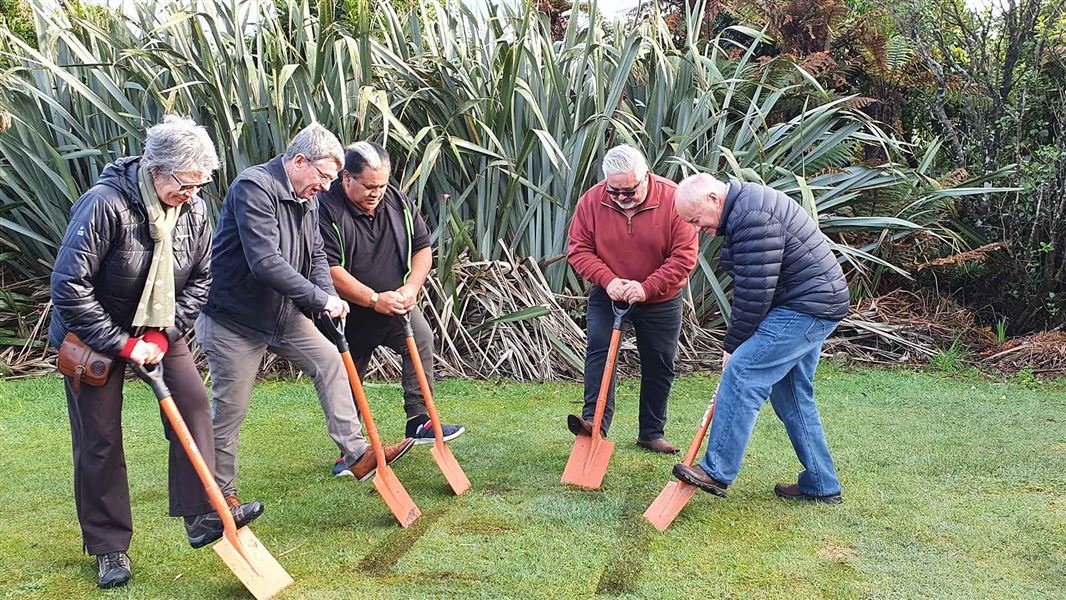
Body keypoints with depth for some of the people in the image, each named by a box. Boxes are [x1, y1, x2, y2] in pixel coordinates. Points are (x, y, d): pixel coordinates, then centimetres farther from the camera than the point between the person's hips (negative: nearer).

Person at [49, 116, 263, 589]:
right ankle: (109, 548, 12)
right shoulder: (105, 204, -27)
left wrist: (163, 335, -12)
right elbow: (69, 288, -25)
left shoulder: (193, 210, -10)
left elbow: (199, 280, 0)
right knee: (99, 437, 0)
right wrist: (123, 345, -23)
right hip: (94, 332, -5)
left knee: (193, 404, -8)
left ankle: (202, 516, -3)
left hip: (159, 327, 5)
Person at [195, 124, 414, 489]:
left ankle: (356, 454, 10)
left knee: (330, 362, 4)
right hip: (234, 319, -8)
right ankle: (221, 491, 18)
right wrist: (321, 298, -27)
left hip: (285, 314, 9)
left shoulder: (307, 199, 7)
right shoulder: (254, 187, -23)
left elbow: (316, 256, 11)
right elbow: (265, 262, -32)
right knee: (230, 408, 2)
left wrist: (329, 298, -9)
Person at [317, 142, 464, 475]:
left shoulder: (398, 202, 0)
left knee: (421, 337, -18)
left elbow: (423, 247, 5)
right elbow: (329, 270, -23)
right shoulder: (326, 210, -18)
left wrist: (410, 289, -12)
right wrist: (374, 299, -24)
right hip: (349, 314, -4)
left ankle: (419, 420, -12)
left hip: (396, 307, 4)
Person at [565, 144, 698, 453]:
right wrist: (608, 280, -24)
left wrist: (647, 287, -28)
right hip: (607, 295, 1)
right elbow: (579, 249, -9)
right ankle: (595, 421, -20)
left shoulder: (673, 199, -20)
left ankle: (652, 433, 20)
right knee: (599, 350, -17)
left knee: (660, 366, 7)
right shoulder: (592, 200, -14)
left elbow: (684, 255, -20)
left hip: (661, 301, 0)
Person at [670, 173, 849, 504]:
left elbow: (754, 292, -21)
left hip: (805, 308, -11)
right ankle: (821, 485, 22)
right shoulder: (746, 208, 15)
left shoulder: (752, 217, -20)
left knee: (741, 374, -14)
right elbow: (750, 285, 18)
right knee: (792, 394, 14)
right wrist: (738, 344, 12)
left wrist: (733, 347, -10)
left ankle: (717, 472, -12)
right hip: (816, 306, 11)